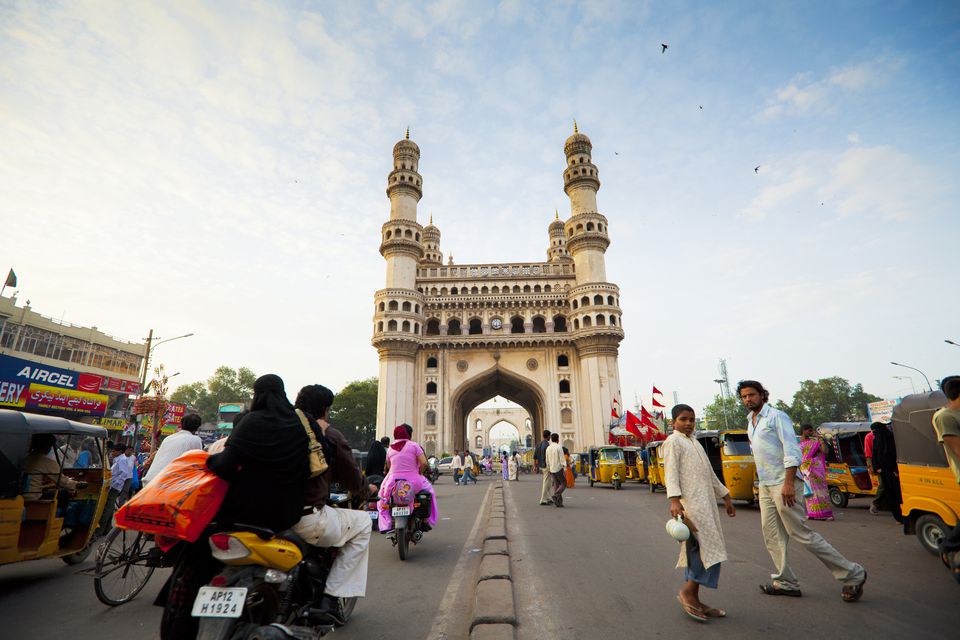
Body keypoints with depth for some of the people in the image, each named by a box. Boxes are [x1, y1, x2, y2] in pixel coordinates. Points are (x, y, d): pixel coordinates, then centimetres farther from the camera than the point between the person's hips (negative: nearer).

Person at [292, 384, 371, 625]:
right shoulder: (330, 436, -2)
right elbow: (353, 483, 1)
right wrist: (366, 485, 23)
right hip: (308, 520, -6)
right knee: (362, 522, 17)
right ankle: (331, 598, 9)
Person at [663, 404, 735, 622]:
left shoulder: (695, 443, 22)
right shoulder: (673, 441, -5)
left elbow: (709, 474, 28)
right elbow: (671, 473, -16)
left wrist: (725, 497, 27)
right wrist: (674, 500, -27)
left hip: (706, 502, 9)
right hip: (691, 503, -9)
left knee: (697, 552, 9)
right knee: (710, 550, -12)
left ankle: (693, 600, 15)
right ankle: (688, 592, -2)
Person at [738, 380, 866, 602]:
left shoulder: (776, 417, -11)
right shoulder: (750, 422, 14)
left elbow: (792, 450, -17)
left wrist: (788, 483, -22)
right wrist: (763, 482, 19)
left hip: (783, 484, -8)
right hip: (765, 486, 8)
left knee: (802, 534, -4)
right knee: (772, 536, 10)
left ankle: (852, 575, 11)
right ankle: (786, 582, 19)